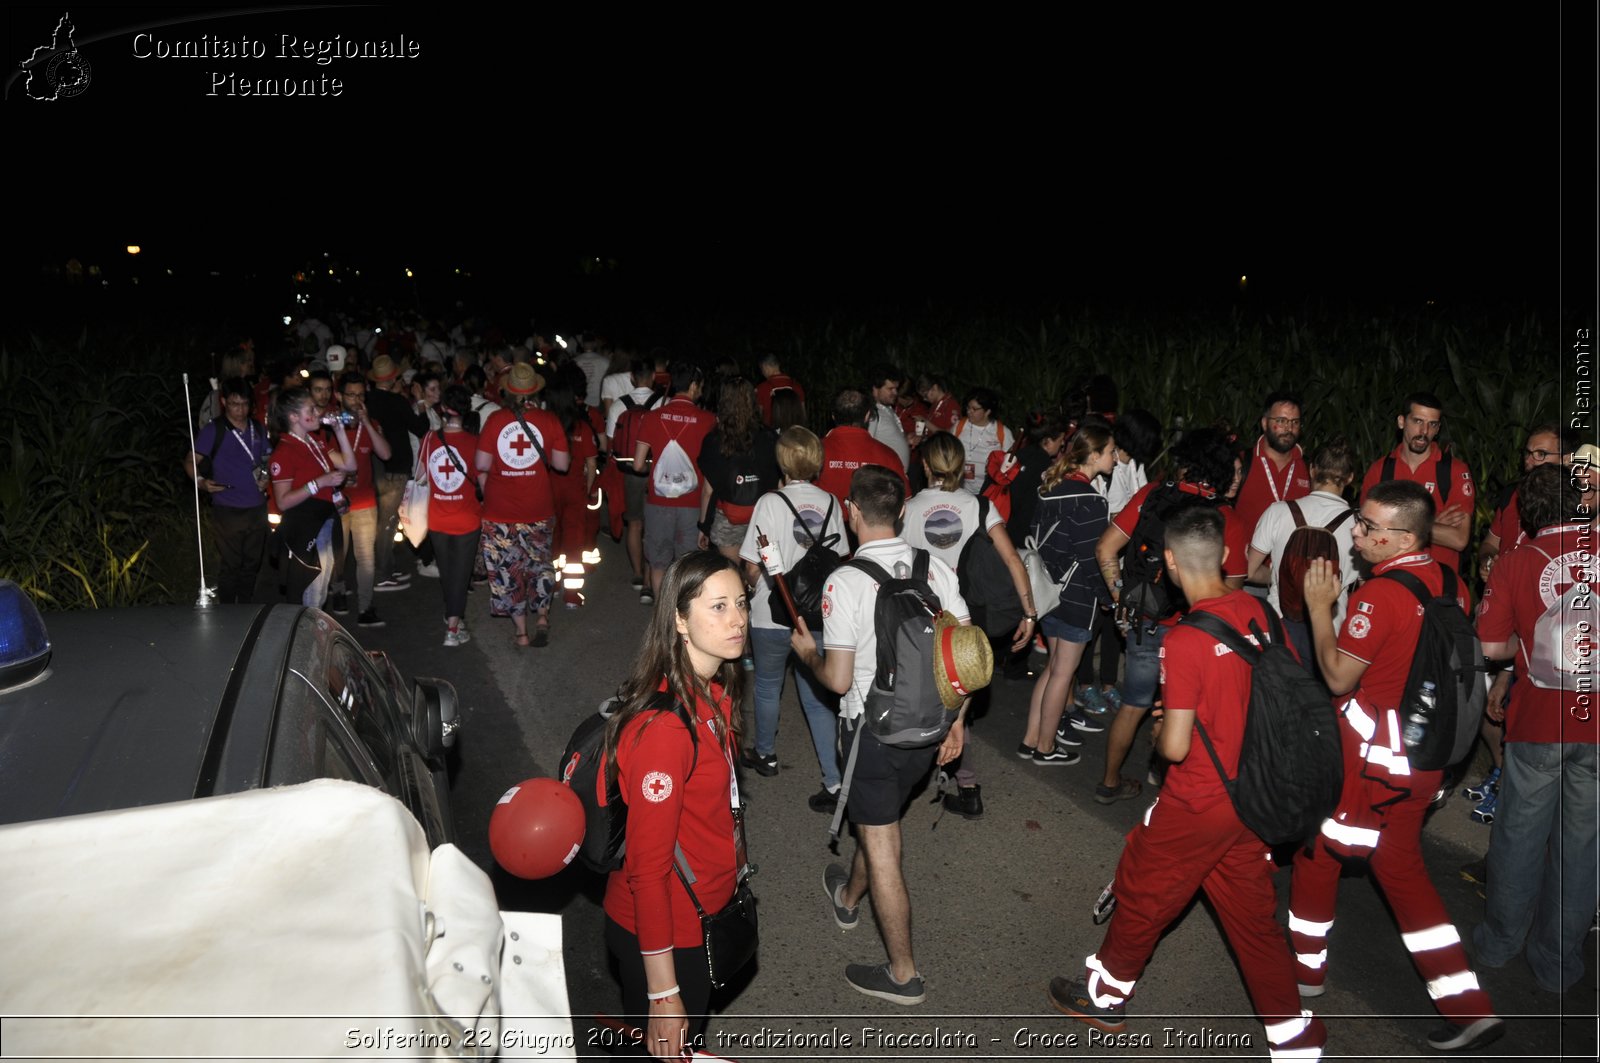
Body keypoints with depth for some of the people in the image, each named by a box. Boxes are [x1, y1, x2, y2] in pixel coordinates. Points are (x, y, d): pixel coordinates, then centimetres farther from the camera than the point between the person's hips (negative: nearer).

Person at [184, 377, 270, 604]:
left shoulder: (258, 430, 10)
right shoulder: (213, 430, -5)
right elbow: (191, 461, -5)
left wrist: (266, 478, 3)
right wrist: (200, 481, -23)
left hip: (257, 509, 5)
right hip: (228, 511, -5)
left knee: (252, 564, 13)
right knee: (231, 565, -1)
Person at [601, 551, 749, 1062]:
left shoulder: (714, 694, -3)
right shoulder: (663, 726, -31)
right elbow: (647, 870, -26)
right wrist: (663, 995, -21)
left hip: (702, 919, 8)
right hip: (664, 938, -8)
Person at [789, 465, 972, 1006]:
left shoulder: (845, 582, -20)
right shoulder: (937, 568, -5)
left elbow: (838, 679, -18)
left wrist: (808, 653, 3)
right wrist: (956, 721, 10)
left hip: (872, 732, -6)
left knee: (881, 848, 9)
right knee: (879, 820, 29)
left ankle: (903, 974, 21)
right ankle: (848, 899, 54)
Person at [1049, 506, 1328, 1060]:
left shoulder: (1184, 640, -26)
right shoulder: (1256, 611, -6)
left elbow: (1176, 746, -24)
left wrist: (1159, 730, -2)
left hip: (1198, 803, -6)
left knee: (1142, 890, 16)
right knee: (1252, 911, 21)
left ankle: (1105, 994, 36)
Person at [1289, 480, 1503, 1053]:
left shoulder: (1379, 594, -23)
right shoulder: (1450, 583, 1)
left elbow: (1338, 677, -18)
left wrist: (1319, 607, -12)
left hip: (1373, 758, -8)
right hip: (1426, 755, 8)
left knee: (1318, 850, 13)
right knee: (1400, 866, 19)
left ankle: (1305, 965, 30)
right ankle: (1468, 1006, 18)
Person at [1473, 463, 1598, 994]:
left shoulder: (1516, 562, -7)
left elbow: (1491, 646, -6)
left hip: (1540, 722, -1)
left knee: (1520, 836, 14)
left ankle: (1499, 942, 29)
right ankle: (1557, 962, 24)